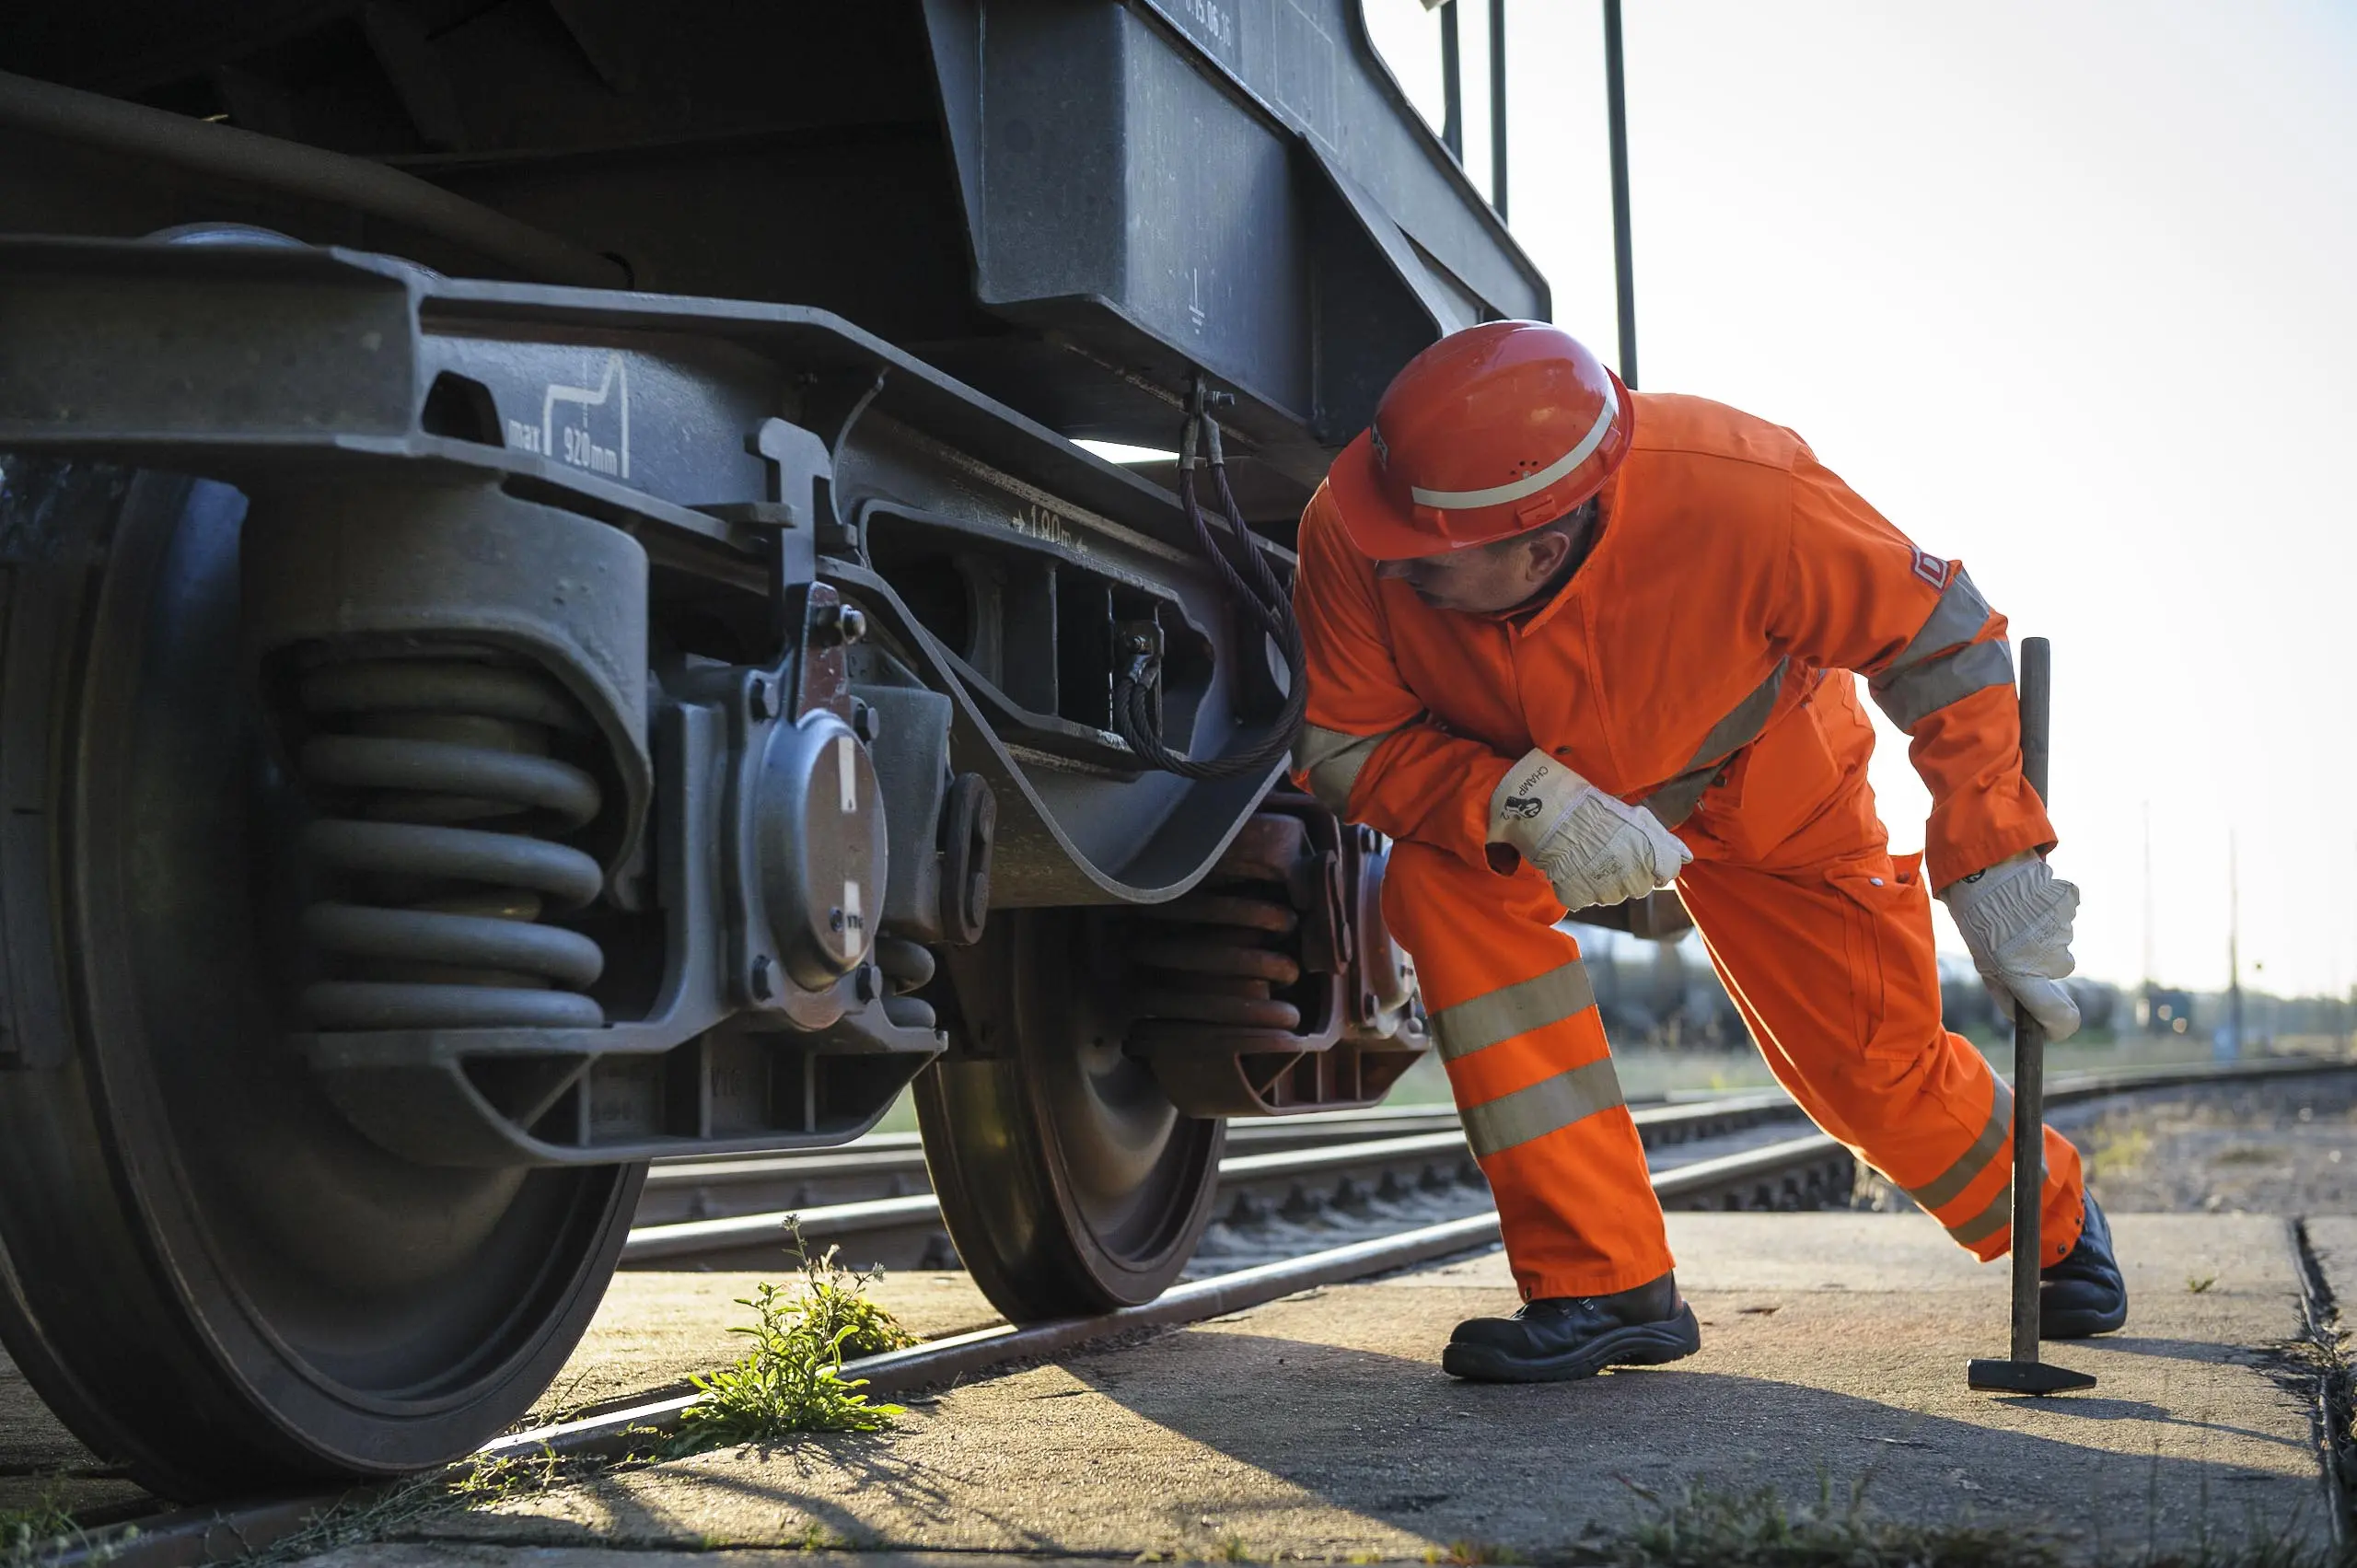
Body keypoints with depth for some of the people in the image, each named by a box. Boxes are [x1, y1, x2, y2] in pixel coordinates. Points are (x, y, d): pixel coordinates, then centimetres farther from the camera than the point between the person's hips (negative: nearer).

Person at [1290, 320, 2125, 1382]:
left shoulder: (1740, 498, -41)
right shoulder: (1351, 535, -36)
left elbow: (1939, 638, -26)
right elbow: (1343, 744, -24)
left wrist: (1994, 871, -27)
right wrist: (1518, 803, -42)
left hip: (1763, 782, -1)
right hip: (1521, 783, 1)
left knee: (1872, 1064, 0)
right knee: (1446, 884, -30)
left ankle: (2050, 1215, 38)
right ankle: (1603, 1283, -19)